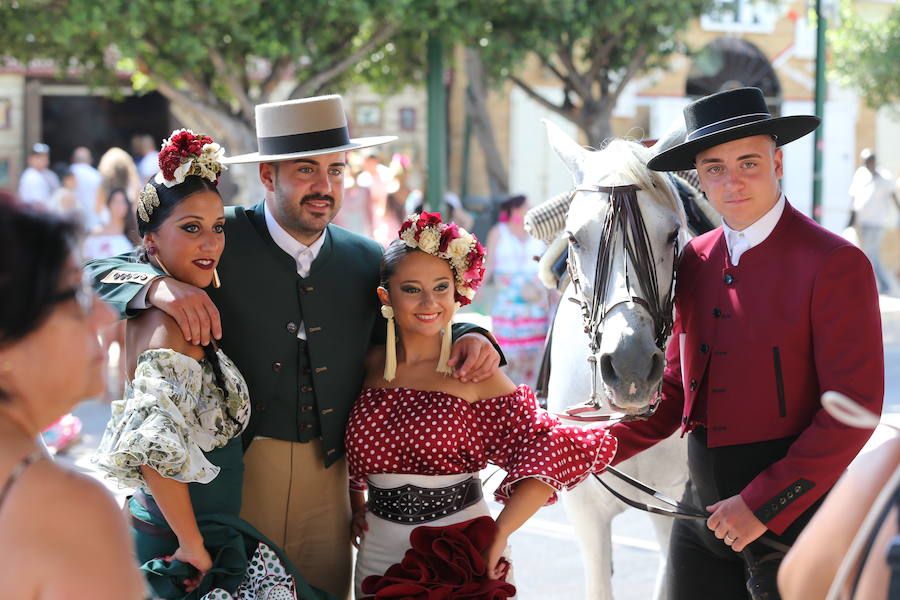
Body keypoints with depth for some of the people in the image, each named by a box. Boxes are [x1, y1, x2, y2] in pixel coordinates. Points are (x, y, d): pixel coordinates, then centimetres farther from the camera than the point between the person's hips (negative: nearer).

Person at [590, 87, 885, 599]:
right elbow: (677, 390, 12)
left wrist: (764, 504, -18)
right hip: (704, 503, 5)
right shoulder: (695, 262, 8)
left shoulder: (835, 264, -12)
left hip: (794, 508, -5)